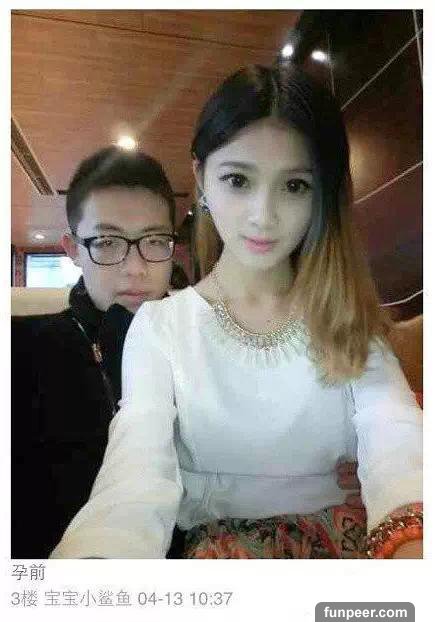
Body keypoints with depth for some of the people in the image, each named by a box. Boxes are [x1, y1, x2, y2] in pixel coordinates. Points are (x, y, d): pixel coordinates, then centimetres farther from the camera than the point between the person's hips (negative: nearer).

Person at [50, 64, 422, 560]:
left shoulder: (344, 318, 2)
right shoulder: (160, 326, -5)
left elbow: (397, 447, -15)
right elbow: (136, 481, -19)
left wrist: (412, 542, -38)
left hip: (336, 535, 3)